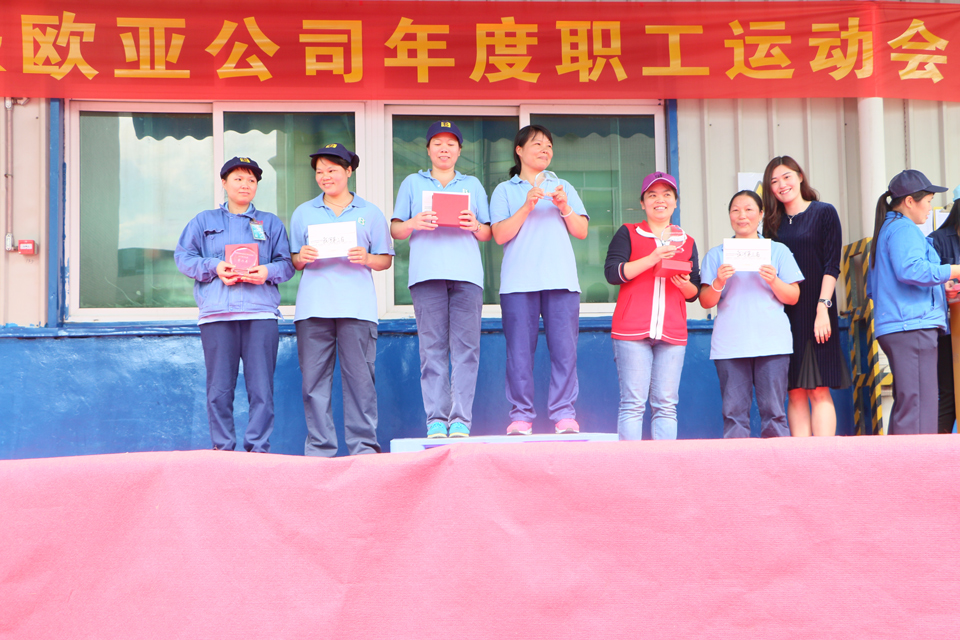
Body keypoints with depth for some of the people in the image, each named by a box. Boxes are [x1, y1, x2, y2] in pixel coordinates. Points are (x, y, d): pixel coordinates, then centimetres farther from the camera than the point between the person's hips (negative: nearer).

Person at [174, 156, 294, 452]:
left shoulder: (270, 223, 22)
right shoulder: (204, 221, 20)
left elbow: (287, 263, 14)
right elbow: (183, 257, 11)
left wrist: (268, 271, -7)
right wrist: (214, 267, -6)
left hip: (261, 313, 0)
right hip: (216, 315, 0)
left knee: (262, 388, -8)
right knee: (219, 389, -4)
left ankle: (258, 448, -4)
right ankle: (222, 448, 2)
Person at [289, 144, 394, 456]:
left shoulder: (370, 213, 13)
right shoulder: (303, 213, 17)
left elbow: (386, 260, 11)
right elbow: (293, 261, 17)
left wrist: (366, 258, -9)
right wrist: (302, 258, -5)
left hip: (357, 307, -1)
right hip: (313, 307, 2)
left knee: (360, 377, -5)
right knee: (314, 378, -2)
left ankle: (364, 445, 0)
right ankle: (319, 447, 3)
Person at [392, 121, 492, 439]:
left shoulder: (472, 185, 23)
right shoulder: (412, 183, 21)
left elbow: (487, 234, 18)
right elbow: (395, 230, 14)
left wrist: (475, 225, -4)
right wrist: (414, 223, -7)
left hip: (466, 272, 1)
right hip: (427, 272, -1)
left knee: (465, 346, -9)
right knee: (432, 347, -7)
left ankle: (461, 420, -10)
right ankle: (436, 420, -8)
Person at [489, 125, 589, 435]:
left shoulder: (564, 187, 22)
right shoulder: (505, 190, 15)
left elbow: (581, 231, 13)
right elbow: (500, 235, 1)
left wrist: (564, 208, -4)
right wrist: (526, 206, -9)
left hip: (561, 279, 2)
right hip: (518, 280, -2)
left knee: (564, 348, -7)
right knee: (519, 349, -6)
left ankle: (564, 414, -5)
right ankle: (521, 416, -2)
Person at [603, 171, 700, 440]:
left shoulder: (686, 242, 20)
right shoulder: (628, 233, 9)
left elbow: (694, 293, 20)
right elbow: (612, 272, -6)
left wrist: (685, 285, -3)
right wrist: (651, 259, -14)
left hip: (673, 332, 3)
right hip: (632, 330, -3)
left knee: (667, 405, 0)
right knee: (633, 403, -8)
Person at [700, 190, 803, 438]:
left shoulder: (778, 251, 15)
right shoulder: (716, 254, 14)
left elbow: (793, 297, 10)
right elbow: (705, 302, 8)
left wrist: (774, 281, -9)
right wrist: (719, 283, -11)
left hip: (772, 343, 0)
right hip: (729, 346, 0)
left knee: (773, 410, -5)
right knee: (734, 412, -4)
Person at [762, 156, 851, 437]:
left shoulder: (824, 213, 3)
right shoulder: (773, 222, 15)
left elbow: (832, 265, -3)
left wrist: (823, 308, -13)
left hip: (815, 311, -4)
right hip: (783, 314, 4)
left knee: (819, 390, -7)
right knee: (795, 393, 1)